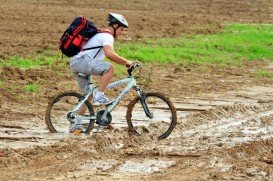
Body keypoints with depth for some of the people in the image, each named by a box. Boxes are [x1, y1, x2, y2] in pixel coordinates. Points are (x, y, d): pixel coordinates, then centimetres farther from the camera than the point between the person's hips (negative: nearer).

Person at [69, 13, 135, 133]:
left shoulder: (102, 34, 27)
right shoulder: (107, 36, -7)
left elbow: (109, 55, 35)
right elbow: (109, 54, -25)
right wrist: (126, 62, -18)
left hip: (76, 64, 11)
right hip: (82, 61, -11)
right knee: (109, 68, -24)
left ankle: (77, 125, 20)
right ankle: (99, 97, -22)